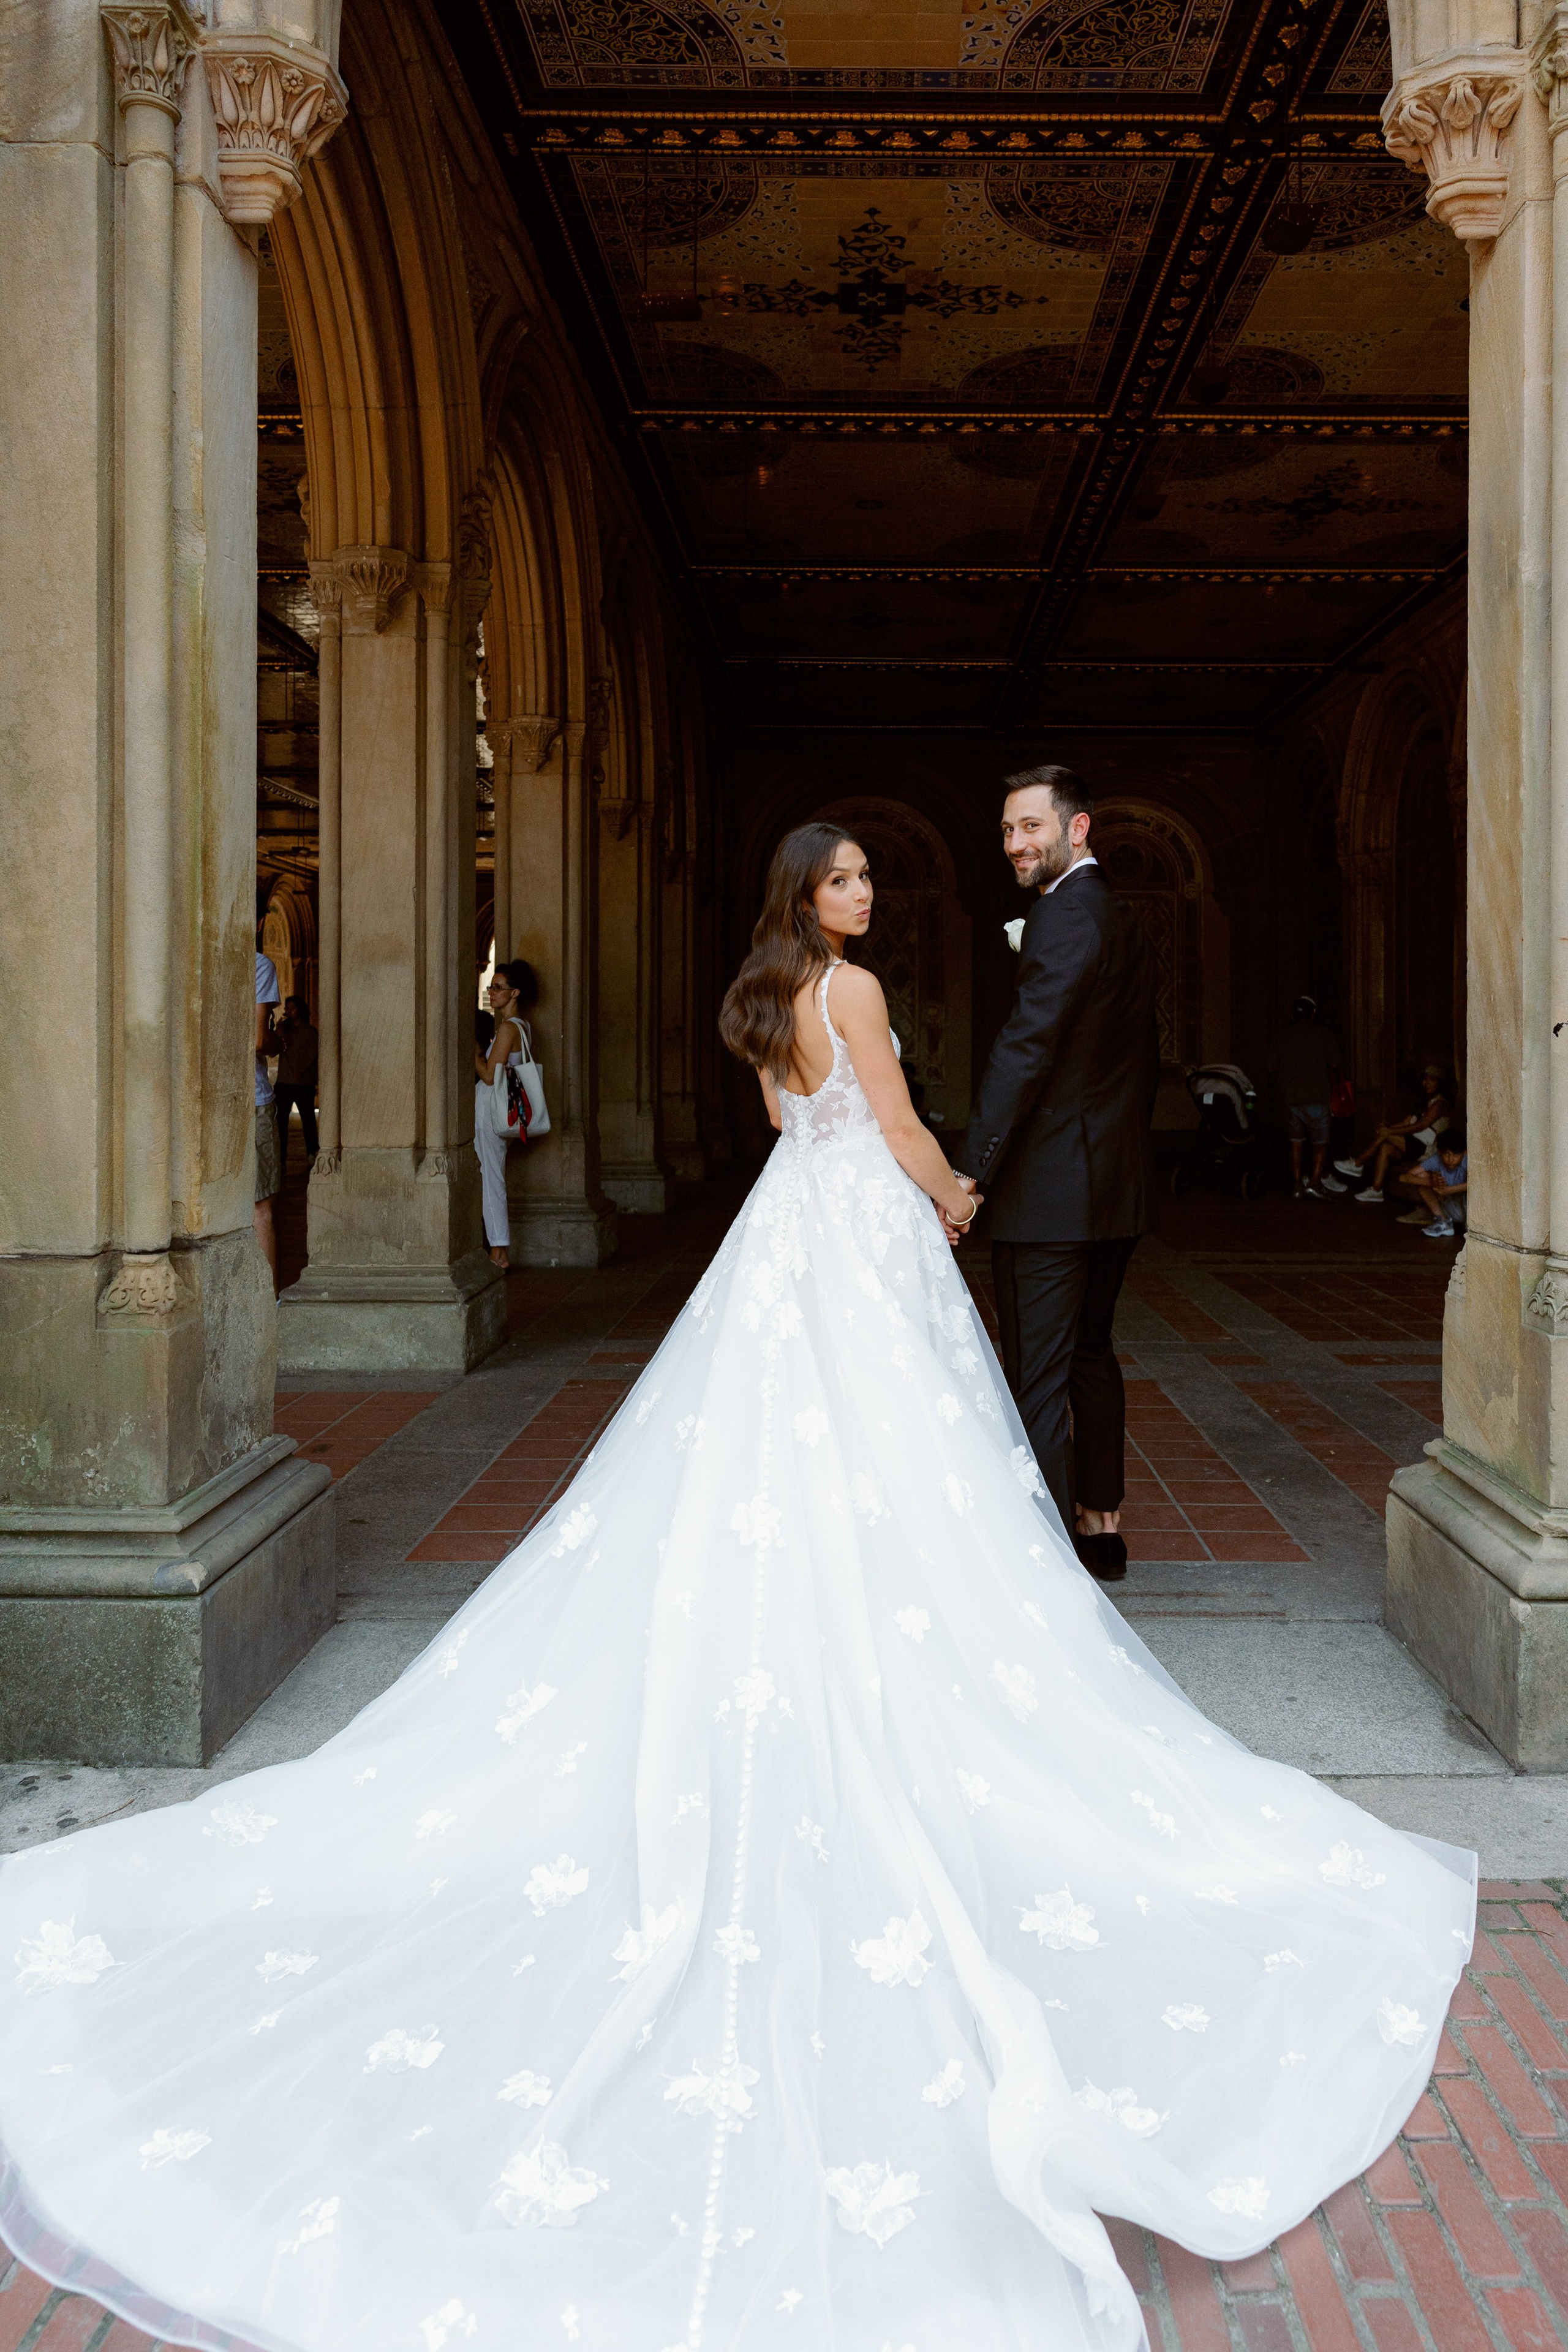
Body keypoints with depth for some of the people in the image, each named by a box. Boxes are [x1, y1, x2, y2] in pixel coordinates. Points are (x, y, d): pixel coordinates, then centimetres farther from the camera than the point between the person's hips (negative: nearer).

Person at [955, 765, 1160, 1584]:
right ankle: (1100, 1526, 30)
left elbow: (1025, 1048, -22)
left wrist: (972, 1172, -20)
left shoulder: (1063, 913, -15)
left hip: (1051, 1189, -10)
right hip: (1118, 1185, 10)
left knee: (1037, 1378, -4)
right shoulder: (1124, 918, 15)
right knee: (1091, 1356, 20)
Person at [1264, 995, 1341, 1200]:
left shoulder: (1281, 1037, 6)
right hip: (1317, 1097, -3)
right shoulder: (1324, 1035, -1)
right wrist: (1330, 1086, 15)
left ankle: (1297, 1186, 10)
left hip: (1290, 1098, 3)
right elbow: (1333, 1066, -3)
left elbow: (1273, 1068, 8)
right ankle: (1314, 1183, -12)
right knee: (1320, 1143, 3)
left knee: (1296, 1142, 12)